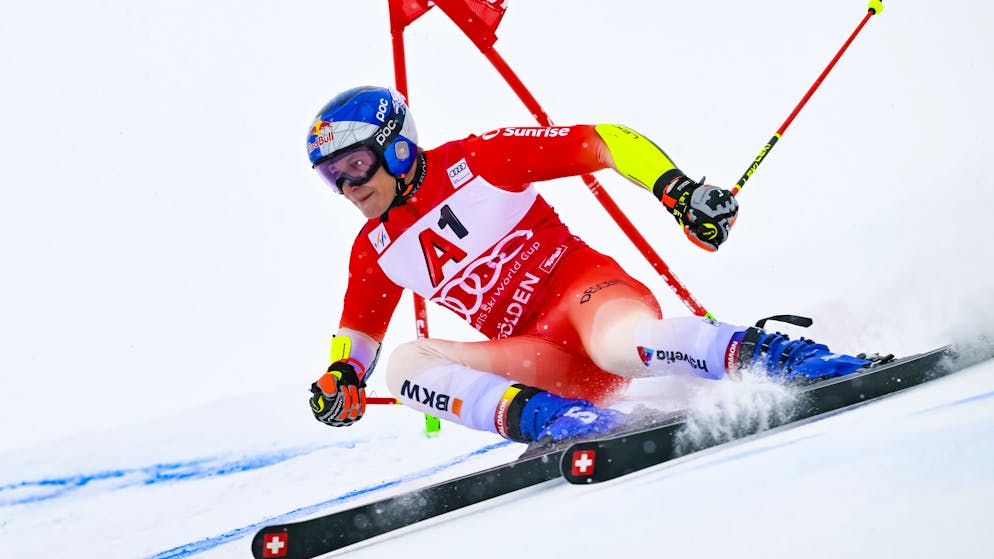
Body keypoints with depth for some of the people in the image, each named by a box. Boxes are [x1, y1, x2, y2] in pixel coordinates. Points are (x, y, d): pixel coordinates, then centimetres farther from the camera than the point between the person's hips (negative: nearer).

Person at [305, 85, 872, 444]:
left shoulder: (473, 162, -3)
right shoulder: (375, 250, 13)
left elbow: (603, 141, -6)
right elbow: (358, 333, 24)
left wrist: (677, 189, -20)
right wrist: (342, 378, 0)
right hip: (541, 359, 5)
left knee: (620, 344, -41)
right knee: (405, 363, -20)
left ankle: (776, 358, -39)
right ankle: (549, 417, -39)